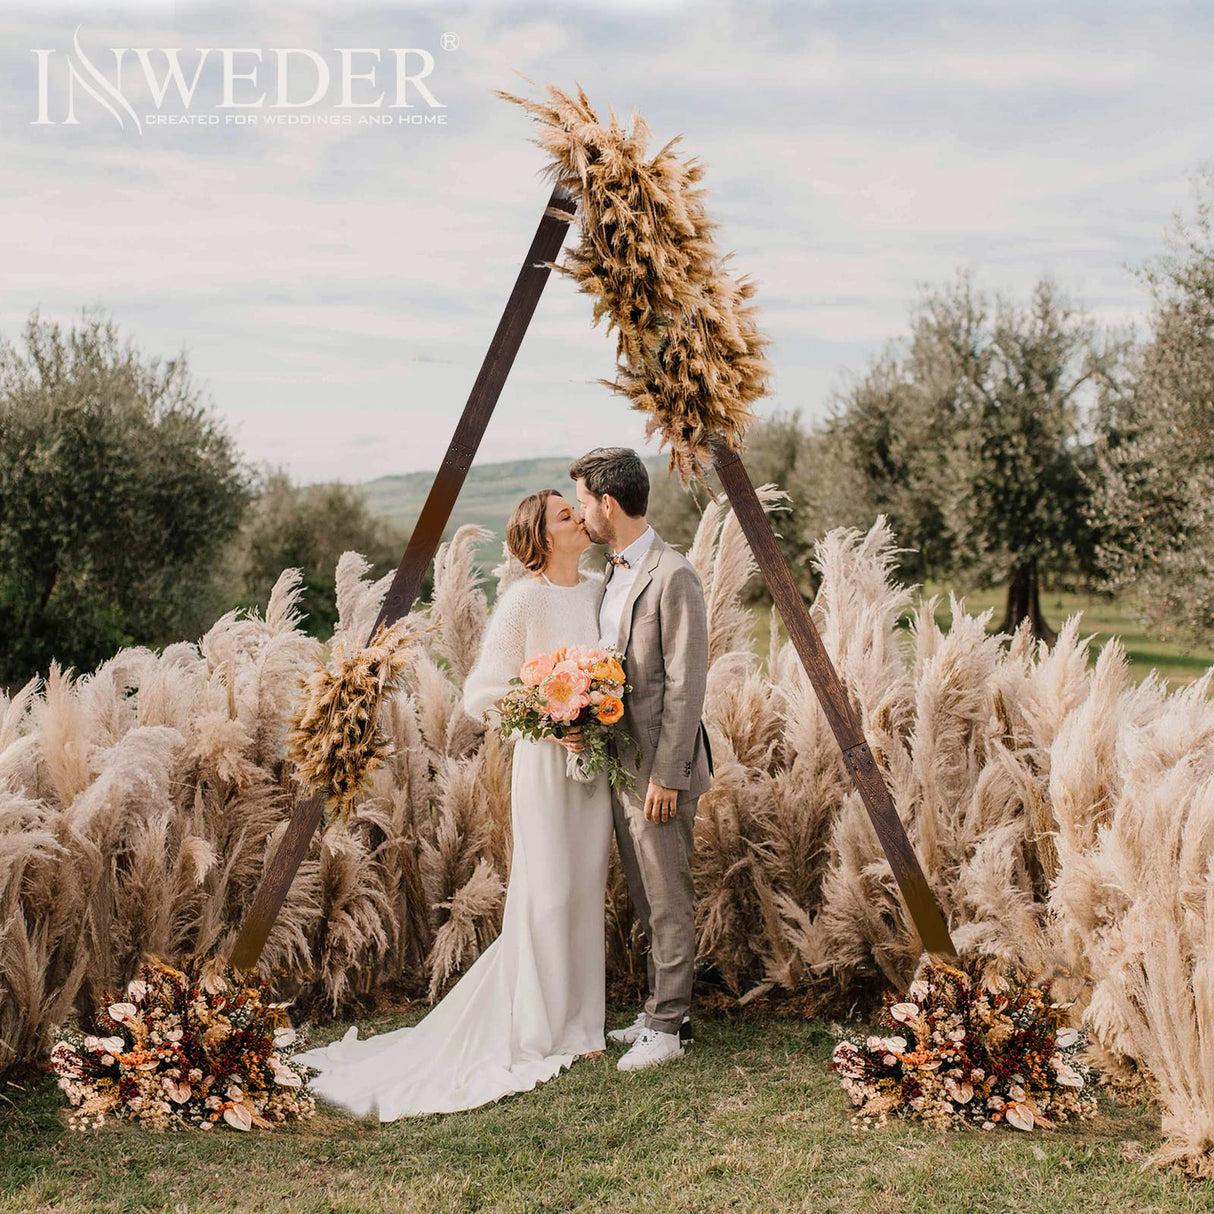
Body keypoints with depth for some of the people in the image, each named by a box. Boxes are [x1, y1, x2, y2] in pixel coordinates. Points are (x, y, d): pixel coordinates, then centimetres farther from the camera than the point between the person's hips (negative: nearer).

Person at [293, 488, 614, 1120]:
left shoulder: (598, 590, 8)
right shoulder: (523, 600, -11)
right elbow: (484, 694, -10)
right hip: (545, 760, -6)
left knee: (586, 890, 10)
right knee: (546, 893, -3)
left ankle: (576, 1026, 21)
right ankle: (537, 1038, 9)